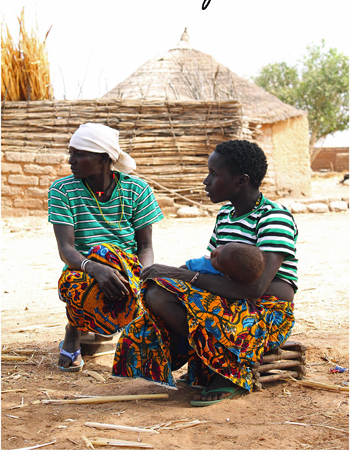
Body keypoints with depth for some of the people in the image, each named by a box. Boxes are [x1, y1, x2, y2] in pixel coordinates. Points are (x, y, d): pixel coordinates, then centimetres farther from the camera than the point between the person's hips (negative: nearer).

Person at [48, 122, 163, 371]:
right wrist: (95, 268, -35)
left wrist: (144, 277, -24)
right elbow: (65, 249, -14)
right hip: (81, 273, -2)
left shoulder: (137, 189, 0)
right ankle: (74, 329, -3)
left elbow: (146, 246, -1)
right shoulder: (63, 191, -3)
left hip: (130, 270, 2)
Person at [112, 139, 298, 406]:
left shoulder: (275, 217, -14)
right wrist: (173, 273, -5)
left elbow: (256, 287, -26)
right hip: (227, 305, 9)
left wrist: (188, 276, -24)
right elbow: (210, 268, 17)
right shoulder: (225, 214, 14)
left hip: (267, 315, -9)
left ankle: (235, 372, -12)